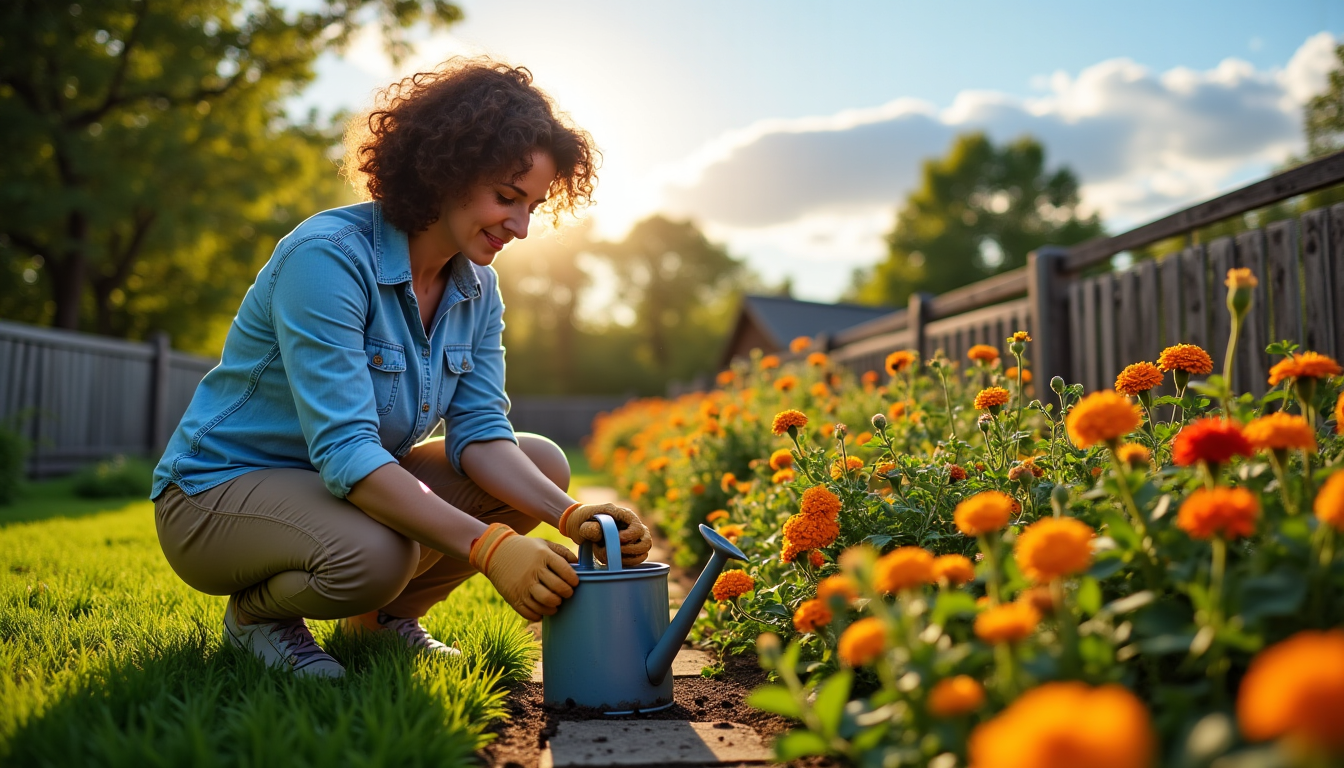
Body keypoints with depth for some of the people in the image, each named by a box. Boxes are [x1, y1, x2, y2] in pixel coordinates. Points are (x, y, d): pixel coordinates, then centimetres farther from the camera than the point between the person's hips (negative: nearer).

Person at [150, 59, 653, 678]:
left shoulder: (478, 287, -2)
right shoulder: (328, 257, -26)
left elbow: (479, 434, -8)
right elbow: (344, 451, -33)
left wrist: (572, 517, -26)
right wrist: (488, 546, -42)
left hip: (353, 487, 7)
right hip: (216, 490, -7)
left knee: (543, 462, -7)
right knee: (375, 553, -37)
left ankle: (382, 618, 8)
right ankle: (256, 613, -1)